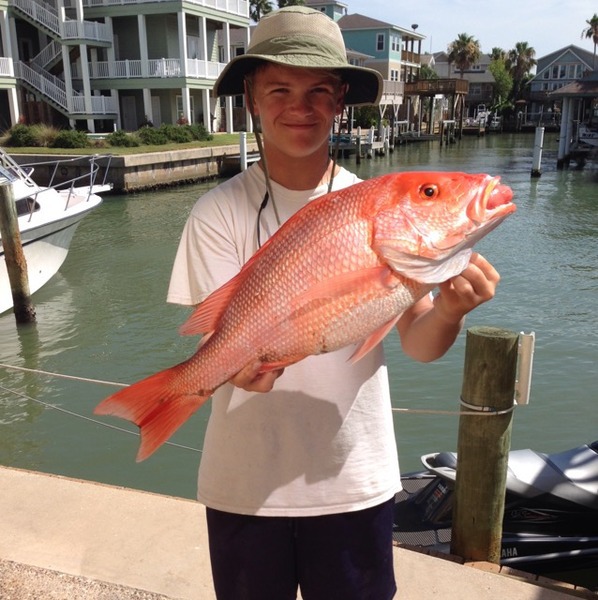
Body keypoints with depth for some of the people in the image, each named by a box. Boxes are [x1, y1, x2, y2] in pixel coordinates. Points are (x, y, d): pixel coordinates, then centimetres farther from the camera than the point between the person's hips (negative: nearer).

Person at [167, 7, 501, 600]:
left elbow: (418, 344, -8)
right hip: (245, 483, 0)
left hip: (356, 481, 1)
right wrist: (245, 363, -37)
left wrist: (448, 310, -30)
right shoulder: (219, 213, -10)